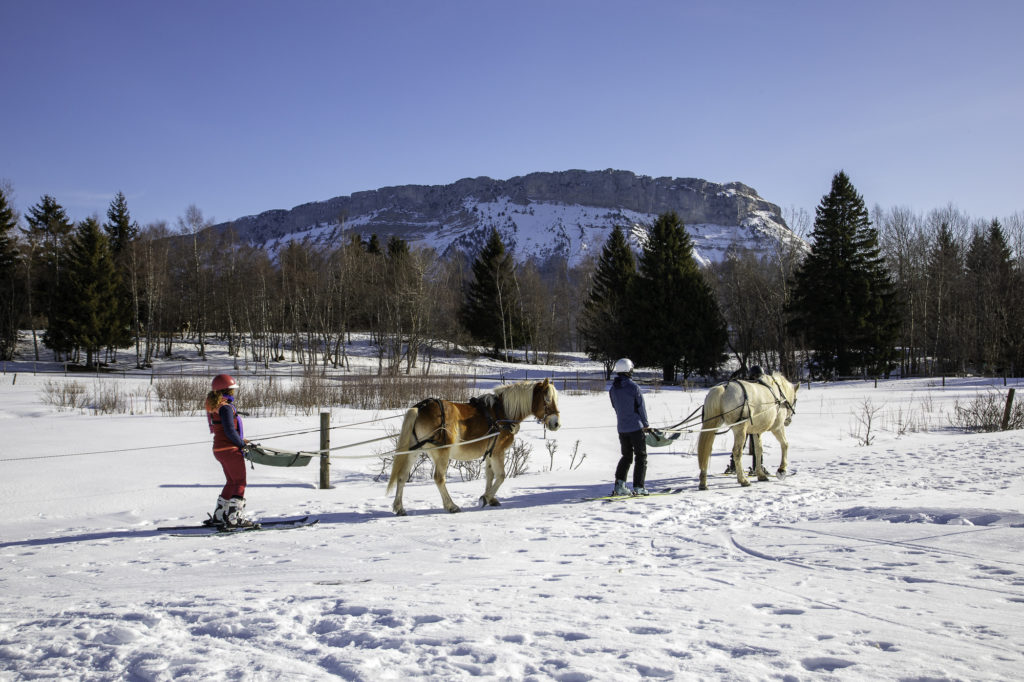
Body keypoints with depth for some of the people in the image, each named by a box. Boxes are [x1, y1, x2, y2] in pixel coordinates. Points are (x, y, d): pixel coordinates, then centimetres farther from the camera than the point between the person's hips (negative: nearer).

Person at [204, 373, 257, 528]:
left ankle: (217, 517, 22)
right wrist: (242, 444, -7)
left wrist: (240, 440, 13)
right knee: (240, 483, -3)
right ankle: (234, 518, -5)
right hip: (230, 450, -10)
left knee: (231, 482, 18)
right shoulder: (225, 407, -17)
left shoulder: (214, 406, 13)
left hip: (219, 449, 10)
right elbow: (230, 431, -21)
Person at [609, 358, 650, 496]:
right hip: (636, 427, -5)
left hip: (622, 428, 5)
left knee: (626, 456, 17)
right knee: (641, 456, 6)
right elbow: (641, 406, -8)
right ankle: (638, 487, 3)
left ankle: (619, 484, 5)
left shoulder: (612, 389, 2)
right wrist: (646, 424, 5)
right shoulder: (633, 387, -14)